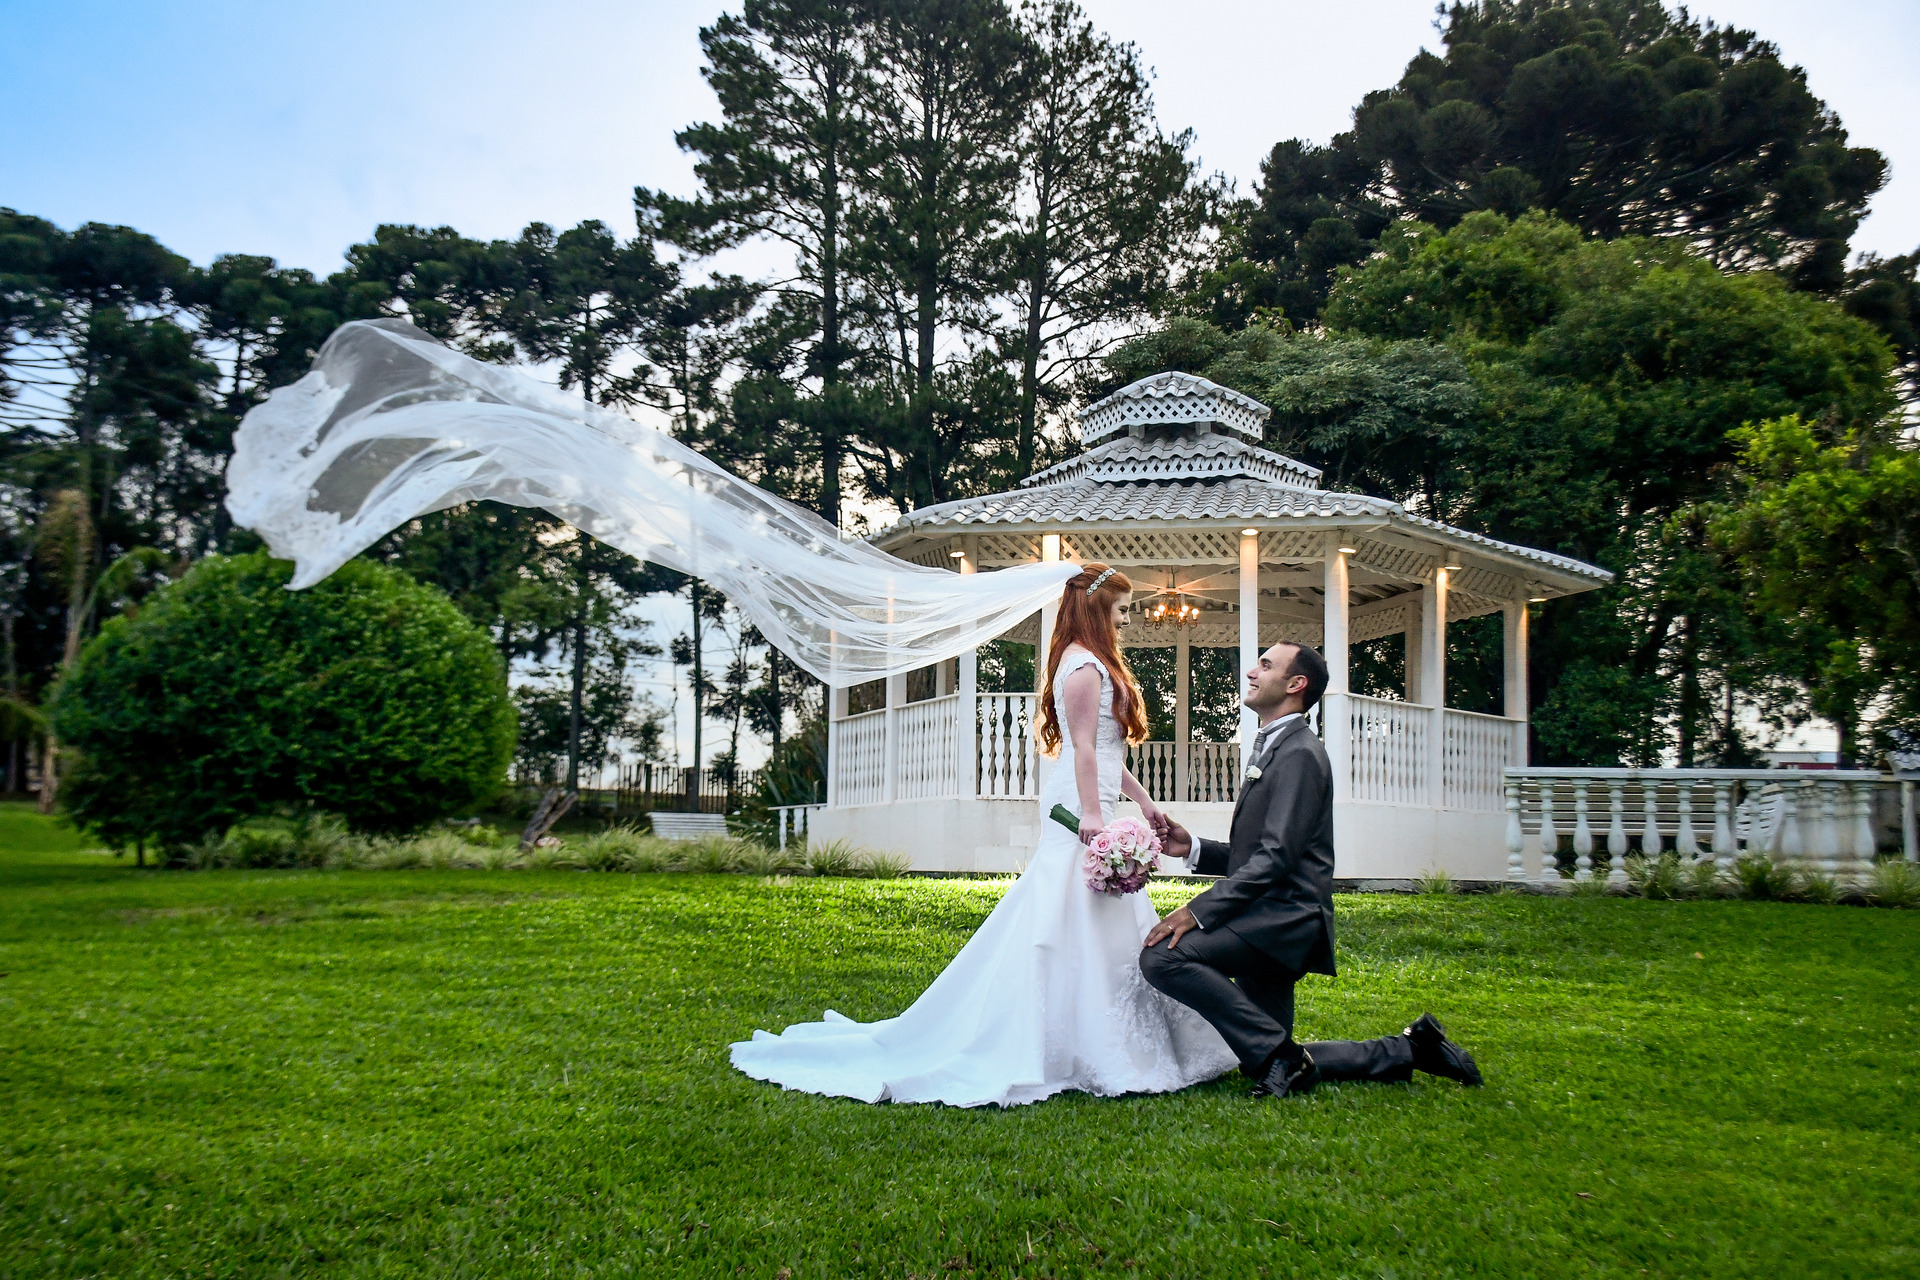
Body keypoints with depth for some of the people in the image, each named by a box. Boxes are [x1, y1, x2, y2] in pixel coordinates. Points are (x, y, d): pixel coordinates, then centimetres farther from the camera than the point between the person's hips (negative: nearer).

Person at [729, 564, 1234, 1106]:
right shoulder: (1086, 666, -12)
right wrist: (1091, 816, -22)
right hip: (1083, 809, -11)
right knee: (1075, 924, -8)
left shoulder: (1093, 664, 20)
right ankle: (1077, 1050, -4)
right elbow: (1084, 748, -19)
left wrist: (1142, 798, 23)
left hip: (1089, 808, 11)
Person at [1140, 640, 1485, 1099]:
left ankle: (1279, 1056, -17)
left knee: (1163, 955, -28)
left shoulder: (1298, 753, -11)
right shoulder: (1270, 748, 21)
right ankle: (1409, 1048, 20)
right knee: (1266, 1058, 11)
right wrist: (1193, 848, 5)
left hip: (1282, 918, -10)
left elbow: (1275, 857, -21)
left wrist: (1197, 911, -25)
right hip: (1269, 925, 10)